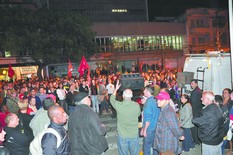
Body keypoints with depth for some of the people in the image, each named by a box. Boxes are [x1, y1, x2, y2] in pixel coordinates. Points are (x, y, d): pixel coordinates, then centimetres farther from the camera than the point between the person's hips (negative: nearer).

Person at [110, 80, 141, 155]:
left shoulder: (118, 105, -17)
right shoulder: (136, 105, -14)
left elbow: (112, 99, 6)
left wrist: (116, 89, 14)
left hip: (122, 136, -1)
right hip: (134, 135, 1)